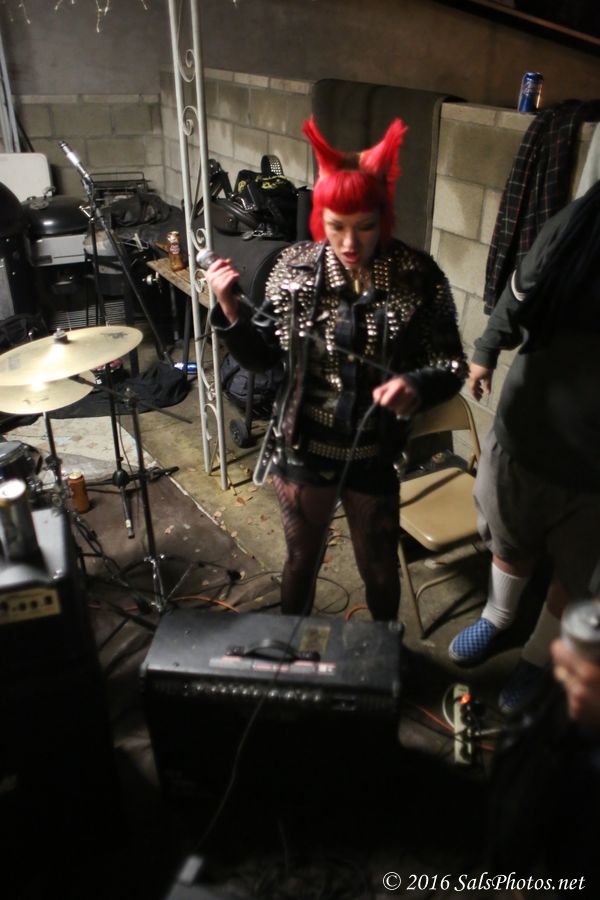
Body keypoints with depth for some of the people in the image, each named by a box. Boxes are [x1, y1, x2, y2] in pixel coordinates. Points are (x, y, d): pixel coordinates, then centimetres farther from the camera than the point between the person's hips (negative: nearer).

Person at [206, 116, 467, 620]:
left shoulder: (419, 278, -14)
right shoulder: (295, 269, -10)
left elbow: (451, 365, -10)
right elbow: (262, 358, -2)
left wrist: (416, 387, -31)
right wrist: (231, 308, -19)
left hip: (375, 458, 0)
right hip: (302, 451, 1)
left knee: (379, 571, 20)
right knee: (302, 560, 21)